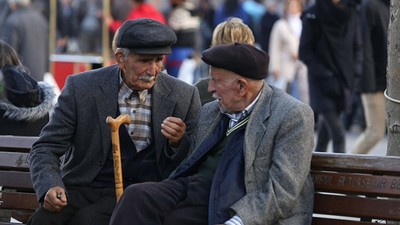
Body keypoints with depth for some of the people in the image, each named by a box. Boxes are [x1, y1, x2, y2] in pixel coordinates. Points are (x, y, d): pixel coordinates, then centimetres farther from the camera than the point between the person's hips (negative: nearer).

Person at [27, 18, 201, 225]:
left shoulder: (184, 97, 2)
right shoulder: (81, 88, 0)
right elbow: (45, 148, 1)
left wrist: (178, 142, -15)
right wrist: (50, 186, -19)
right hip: (84, 186, 1)